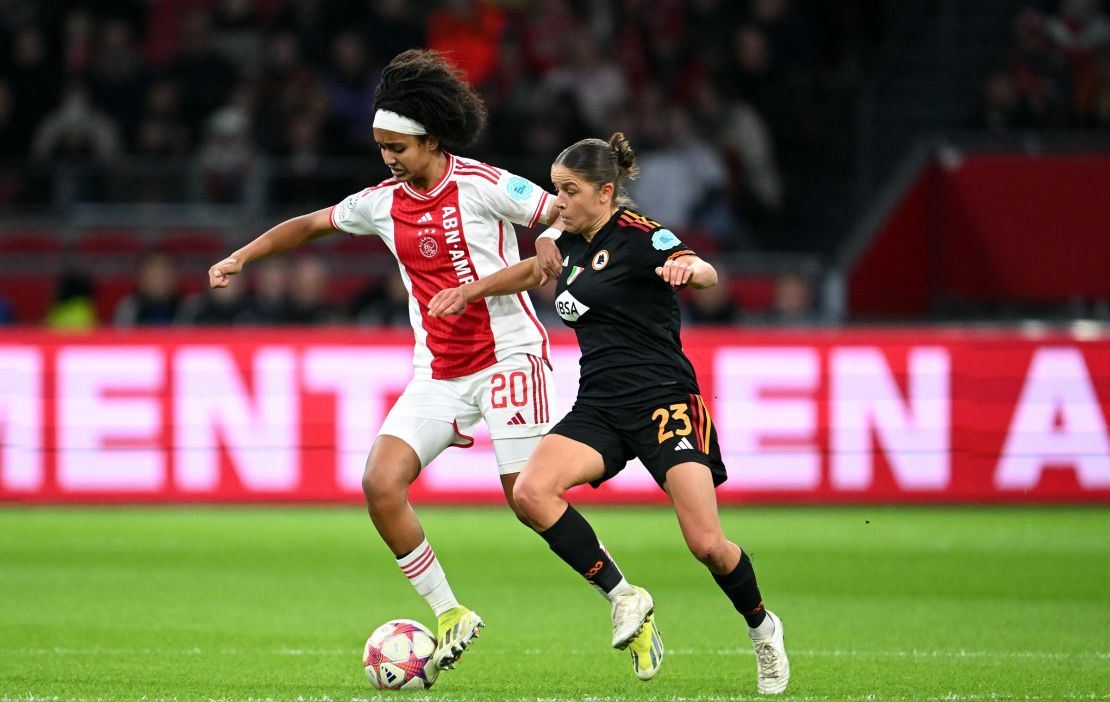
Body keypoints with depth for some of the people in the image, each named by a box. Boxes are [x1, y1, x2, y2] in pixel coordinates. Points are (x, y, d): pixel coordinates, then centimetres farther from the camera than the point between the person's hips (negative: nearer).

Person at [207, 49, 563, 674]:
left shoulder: (482, 186, -10)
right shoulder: (383, 202, 7)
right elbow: (310, 224, 21)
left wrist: (551, 238, -27)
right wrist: (241, 257, 14)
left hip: (507, 358, -6)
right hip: (438, 372, 6)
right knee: (381, 485, -12)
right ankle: (450, 617, -1)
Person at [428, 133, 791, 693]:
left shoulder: (638, 236, -10)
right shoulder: (575, 243, 13)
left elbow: (706, 273, -27)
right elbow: (534, 270, 37)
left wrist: (687, 267, -50)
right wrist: (472, 290, 30)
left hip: (664, 401, -7)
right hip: (598, 409, 7)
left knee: (706, 545, -16)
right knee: (532, 491, -22)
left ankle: (761, 627, 15)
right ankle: (624, 598, -11)